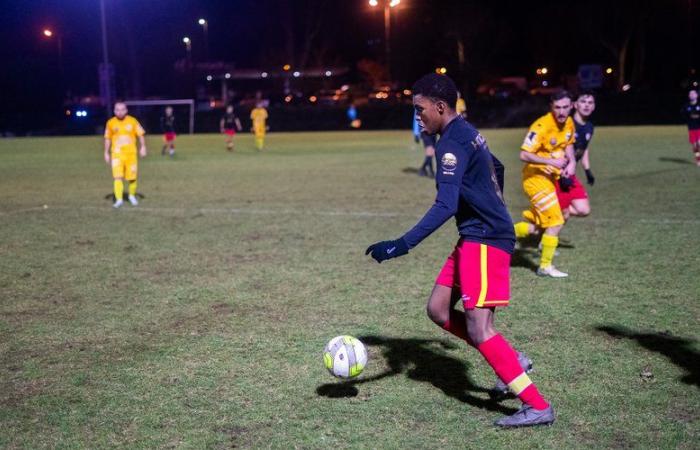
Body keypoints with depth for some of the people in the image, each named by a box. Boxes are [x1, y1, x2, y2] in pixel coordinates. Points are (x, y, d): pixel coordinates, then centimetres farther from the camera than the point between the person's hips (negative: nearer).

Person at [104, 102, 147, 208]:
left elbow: (141, 134, 5)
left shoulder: (132, 121, 0)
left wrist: (143, 147, -5)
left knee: (132, 177, 7)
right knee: (117, 177, -14)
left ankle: (132, 195, 31)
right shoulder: (111, 123, 2)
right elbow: (107, 139, 10)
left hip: (131, 154, 0)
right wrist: (106, 153, 10)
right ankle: (119, 199, -13)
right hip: (117, 154, 0)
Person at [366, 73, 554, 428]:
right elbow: (496, 169, 30)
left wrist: (402, 245, -30)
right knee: (438, 309, 9)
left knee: (478, 329, -12)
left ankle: (537, 406, -6)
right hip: (474, 236, 10)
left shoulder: (453, 142, -17)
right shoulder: (466, 133, 14)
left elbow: (445, 206, -27)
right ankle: (510, 362, 16)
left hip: (485, 239, -10)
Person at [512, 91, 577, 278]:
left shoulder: (569, 123, 3)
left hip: (551, 177, 8)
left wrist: (571, 162, 2)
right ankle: (545, 266, 8)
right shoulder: (542, 126, -23)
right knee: (556, 223, -7)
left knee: (539, 227, 12)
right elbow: (524, 155, -26)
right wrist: (551, 161, -30)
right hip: (536, 177, -8)